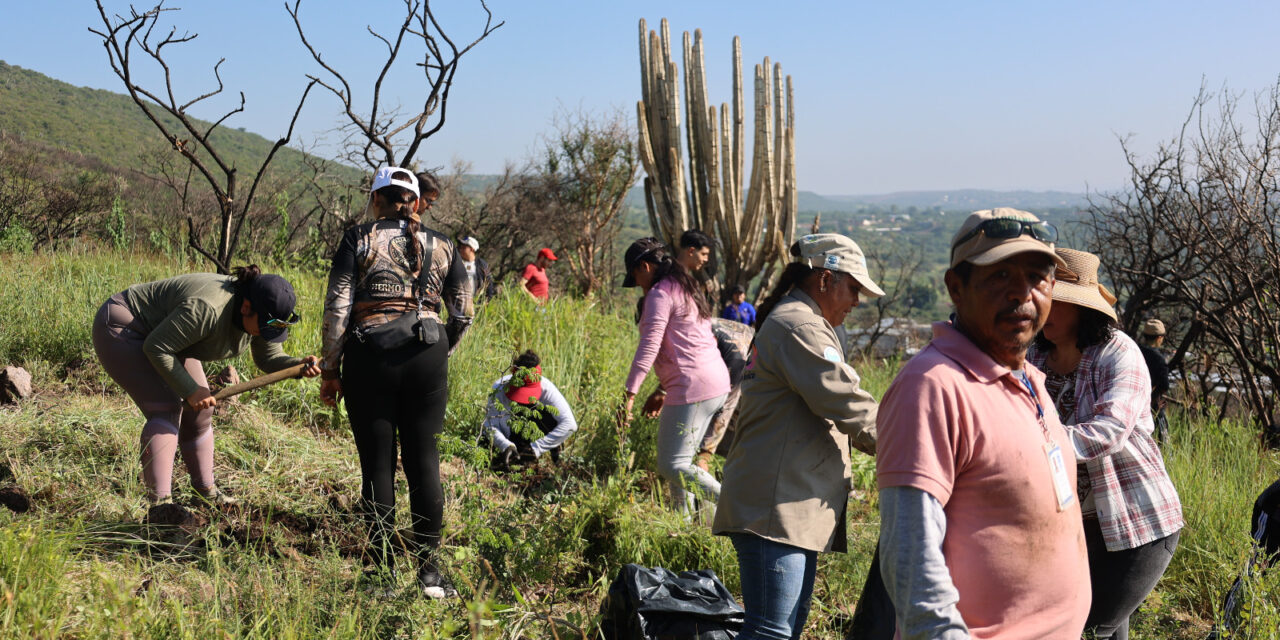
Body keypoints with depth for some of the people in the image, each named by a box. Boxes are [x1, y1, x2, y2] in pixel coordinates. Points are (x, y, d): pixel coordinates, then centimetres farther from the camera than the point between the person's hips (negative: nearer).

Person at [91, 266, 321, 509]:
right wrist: (190, 390, -26)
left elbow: (270, 359, -3)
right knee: (166, 409, -20)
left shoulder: (260, 315, -13)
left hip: (163, 332, 9)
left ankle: (205, 490, 19)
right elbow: (156, 348, -30)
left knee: (199, 410, 6)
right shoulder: (207, 309, -39)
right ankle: (159, 502, -25)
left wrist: (301, 365, -23)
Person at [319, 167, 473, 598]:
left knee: (377, 465, 5)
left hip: (369, 356, -2)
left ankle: (383, 575, 10)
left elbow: (337, 307, -3)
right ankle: (429, 572, 10)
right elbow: (463, 313, 9)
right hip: (426, 358, 2)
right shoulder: (441, 246, 10)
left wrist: (330, 370, 3)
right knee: (424, 462, 8)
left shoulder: (359, 239, 2)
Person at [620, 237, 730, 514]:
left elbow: (649, 347, -18)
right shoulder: (686, 289, 21)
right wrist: (663, 390, 29)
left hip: (692, 387, -10)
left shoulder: (660, 294, -9)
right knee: (677, 460, 17)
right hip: (717, 383, 10)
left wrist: (629, 394, -21)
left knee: (672, 465, -7)